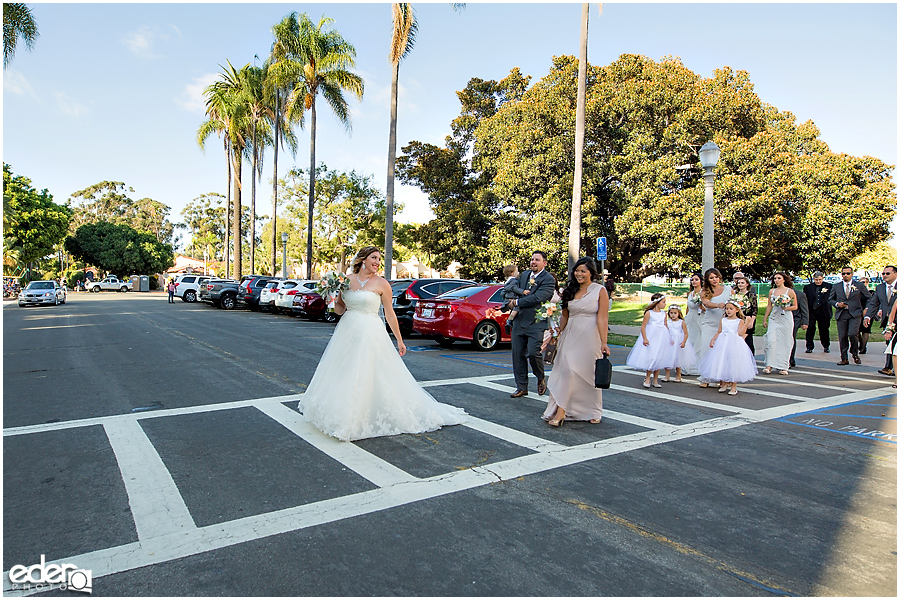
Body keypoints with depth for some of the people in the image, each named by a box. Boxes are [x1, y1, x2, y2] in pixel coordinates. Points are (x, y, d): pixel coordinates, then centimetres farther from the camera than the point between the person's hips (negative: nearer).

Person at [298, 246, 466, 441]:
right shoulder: (347, 280, 6)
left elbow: (390, 315, 0)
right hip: (347, 332, 5)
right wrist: (332, 299, -9)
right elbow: (339, 308, 13)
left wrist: (399, 340, 2)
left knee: (367, 377, -4)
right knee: (343, 375, 11)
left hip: (370, 334, -4)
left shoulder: (381, 284, -4)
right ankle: (343, 415, 27)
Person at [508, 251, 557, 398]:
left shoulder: (549, 279, -7)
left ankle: (541, 379, 15)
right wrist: (513, 301, 0)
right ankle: (521, 387, 18)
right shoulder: (524, 275, 15)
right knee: (518, 355, 6)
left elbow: (537, 298, -18)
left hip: (536, 323, -6)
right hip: (519, 321, 6)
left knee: (533, 353, -15)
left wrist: (517, 302, -10)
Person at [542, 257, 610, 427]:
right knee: (567, 370, -7)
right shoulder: (571, 290, 9)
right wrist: (558, 335, 8)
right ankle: (561, 411, -5)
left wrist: (604, 343, -15)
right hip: (571, 336, 3)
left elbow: (602, 319, -10)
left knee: (589, 373, 8)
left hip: (590, 337, -3)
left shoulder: (600, 291, -4)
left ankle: (593, 412, 26)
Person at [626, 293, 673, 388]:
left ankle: (655, 380, 17)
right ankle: (647, 378, 9)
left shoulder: (664, 314, 9)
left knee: (659, 359, 7)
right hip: (651, 338, -5)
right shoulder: (649, 313, -7)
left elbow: (666, 327, 20)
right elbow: (643, 326, -9)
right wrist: (645, 339, -17)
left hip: (661, 339, 6)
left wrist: (670, 338, 17)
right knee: (651, 358, -7)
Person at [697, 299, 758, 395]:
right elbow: (718, 332, 11)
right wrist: (713, 339, -1)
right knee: (722, 364, 6)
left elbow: (740, 333, -12)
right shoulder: (723, 320, 11)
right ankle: (724, 383, 23)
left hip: (734, 344, -4)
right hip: (722, 344, 4)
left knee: (734, 365, -2)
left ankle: (733, 387, 8)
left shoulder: (740, 321, 0)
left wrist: (746, 323, -19)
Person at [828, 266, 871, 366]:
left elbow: (868, 298, 16)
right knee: (842, 337, 1)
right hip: (841, 315, 2)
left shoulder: (859, 286, 7)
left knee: (852, 334, -18)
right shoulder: (836, 287, 10)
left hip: (855, 314, -2)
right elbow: (830, 299, 17)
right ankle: (844, 359, 10)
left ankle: (855, 354, 8)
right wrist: (837, 304, -2)